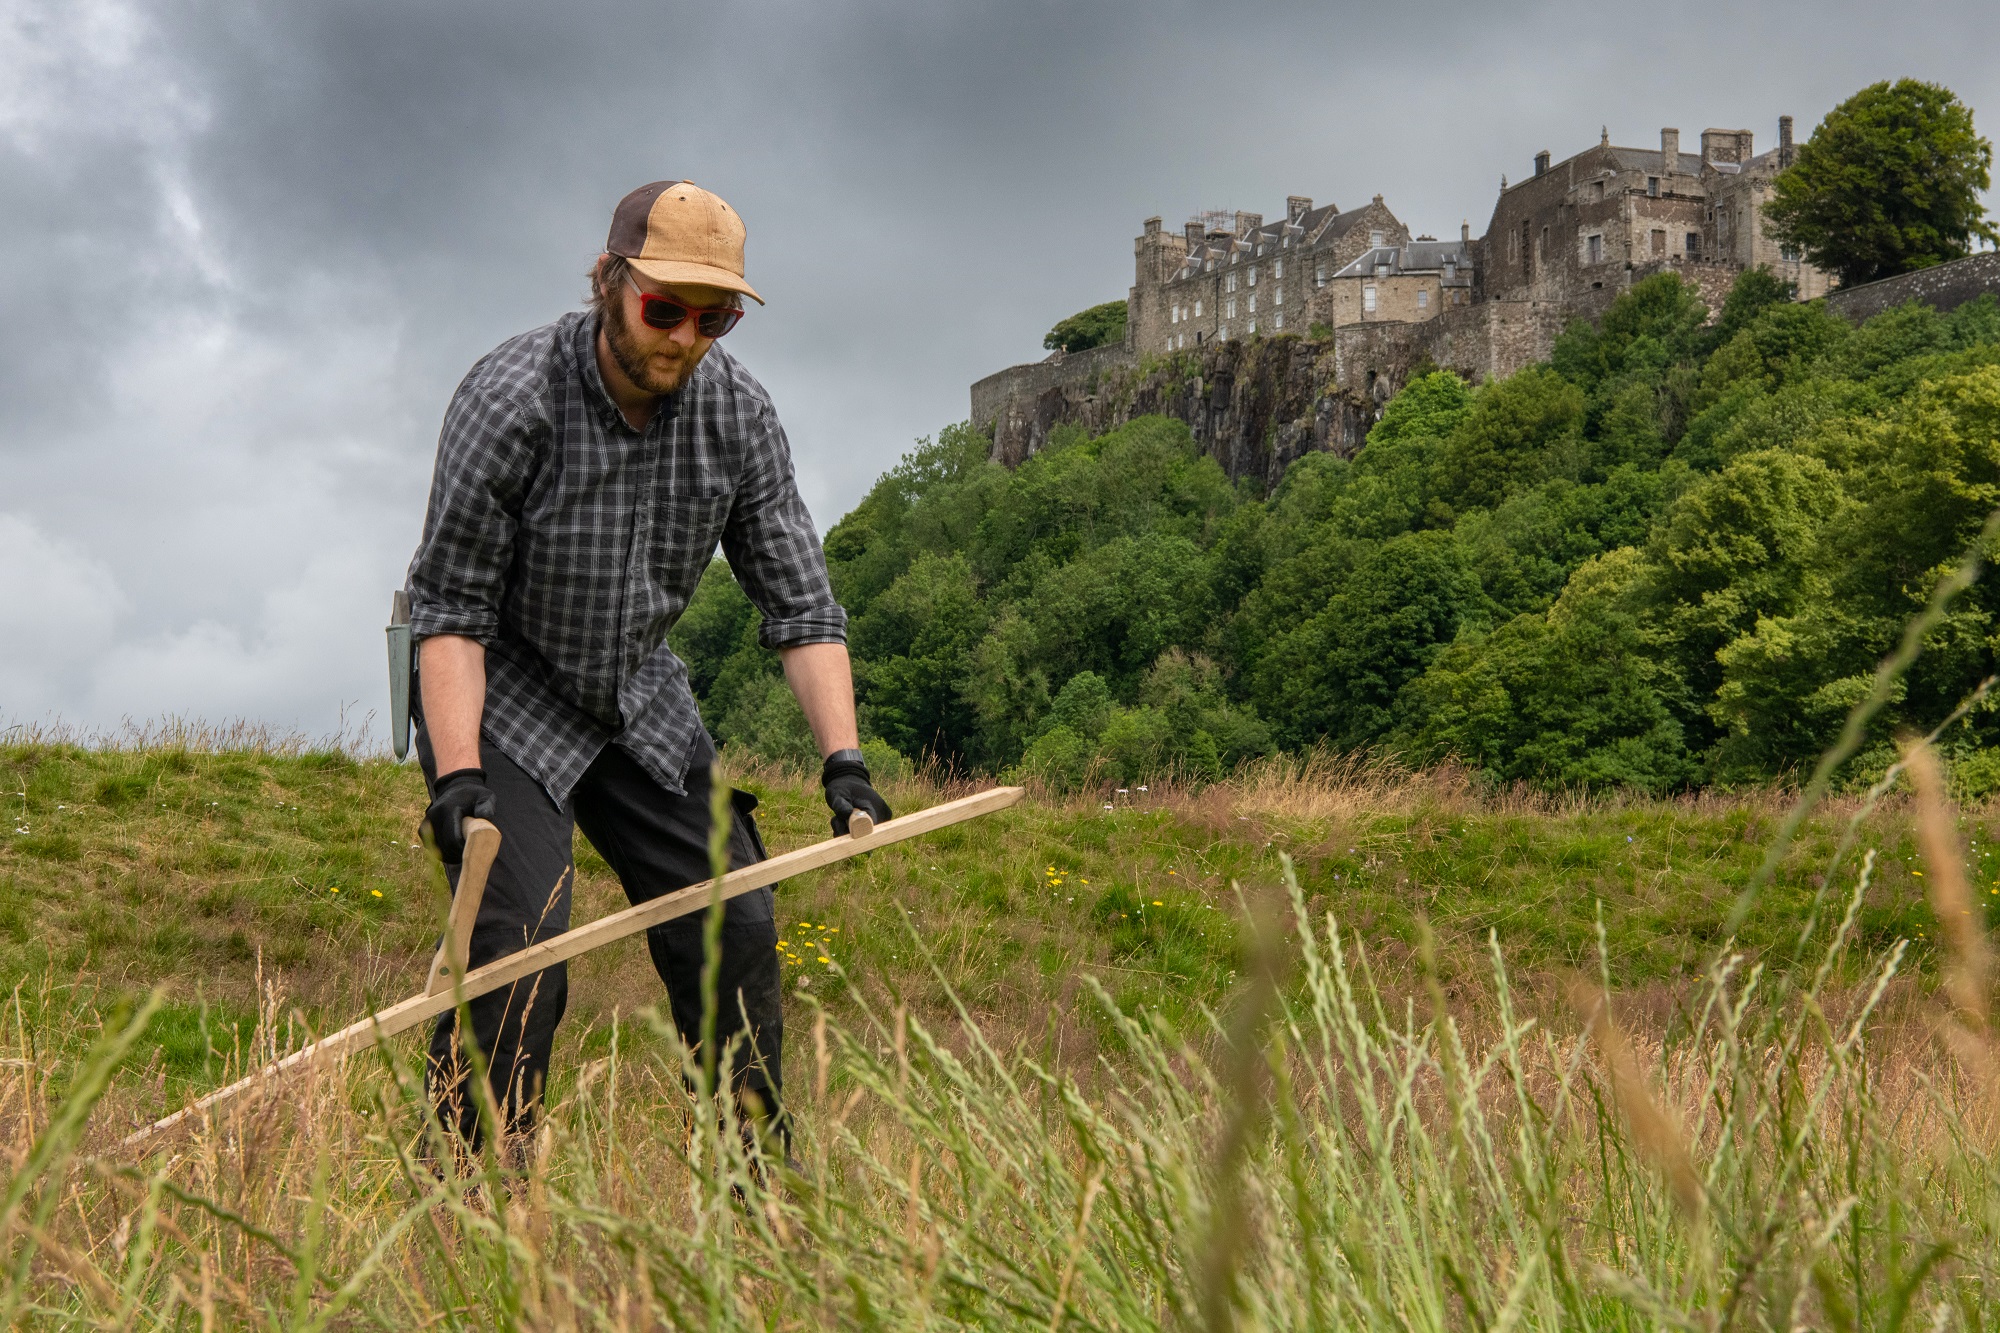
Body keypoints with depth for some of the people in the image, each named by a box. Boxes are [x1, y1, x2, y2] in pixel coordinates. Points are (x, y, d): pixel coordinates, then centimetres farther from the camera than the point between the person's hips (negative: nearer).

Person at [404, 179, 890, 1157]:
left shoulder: (738, 412, -10)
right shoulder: (511, 397, -24)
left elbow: (797, 599, -6)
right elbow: (449, 604, -21)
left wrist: (842, 756, -17)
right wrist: (457, 772, -32)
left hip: (643, 704, 5)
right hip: (500, 704, -5)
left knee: (734, 928, 0)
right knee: (522, 941, -20)